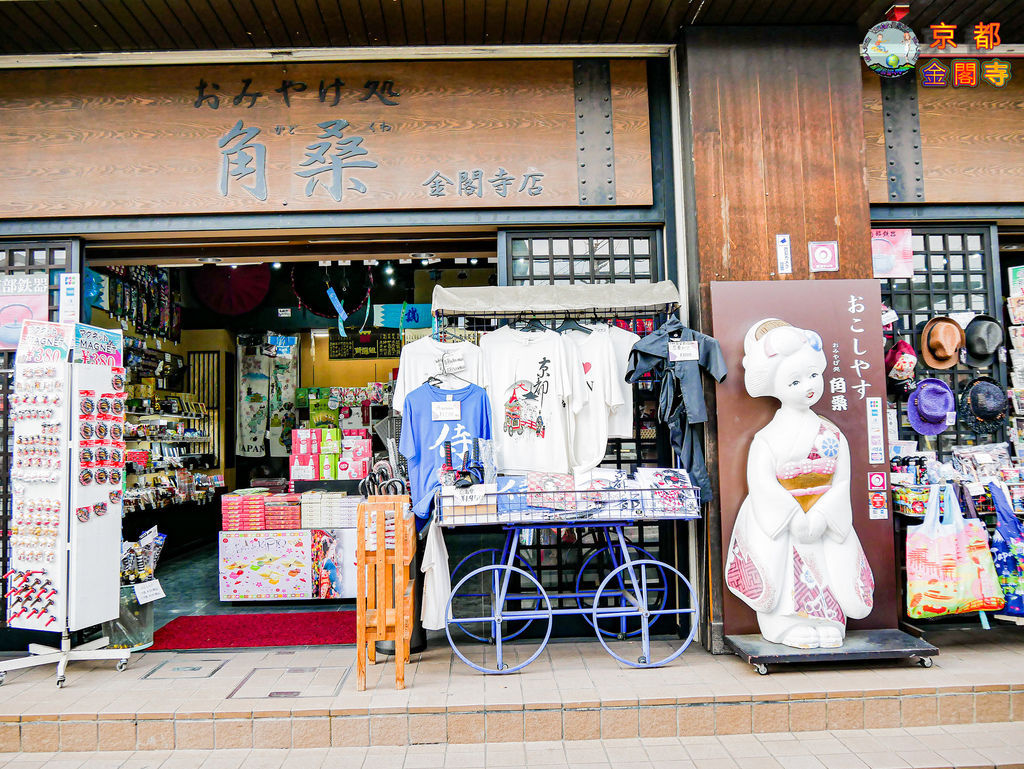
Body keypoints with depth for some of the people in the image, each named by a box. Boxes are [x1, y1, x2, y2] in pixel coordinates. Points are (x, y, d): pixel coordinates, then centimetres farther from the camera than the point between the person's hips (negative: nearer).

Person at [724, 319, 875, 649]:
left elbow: (841, 482, 0)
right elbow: (762, 483, -12)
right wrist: (794, 518, -20)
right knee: (786, 573, -8)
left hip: (824, 524, 3)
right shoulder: (768, 437, -6)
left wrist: (820, 517, -15)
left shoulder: (833, 436, 4)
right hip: (780, 527, -3)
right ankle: (789, 625, 6)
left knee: (830, 570, 0)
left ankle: (827, 623, 14)